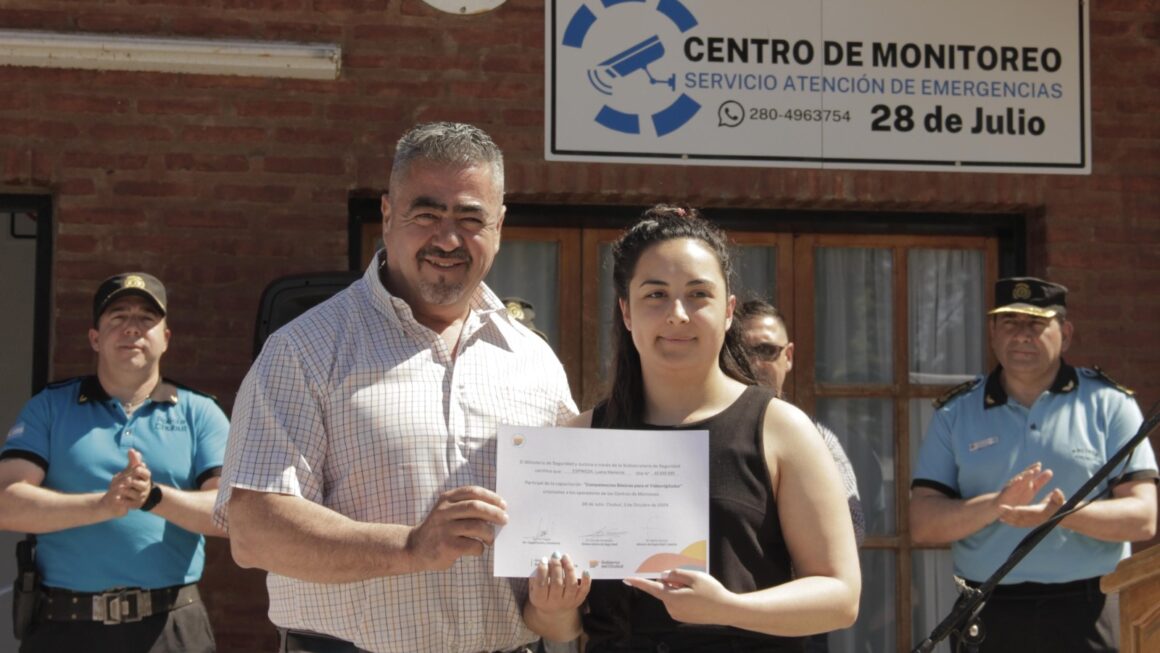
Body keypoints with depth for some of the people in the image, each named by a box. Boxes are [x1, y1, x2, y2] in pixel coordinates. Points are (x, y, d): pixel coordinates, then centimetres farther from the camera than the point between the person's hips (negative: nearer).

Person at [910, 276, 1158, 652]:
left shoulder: (1110, 405, 3)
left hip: (1088, 617, -1)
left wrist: (1063, 515, -22)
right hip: (988, 617, 1)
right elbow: (922, 525, -2)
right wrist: (995, 506, -19)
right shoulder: (955, 413, 6)